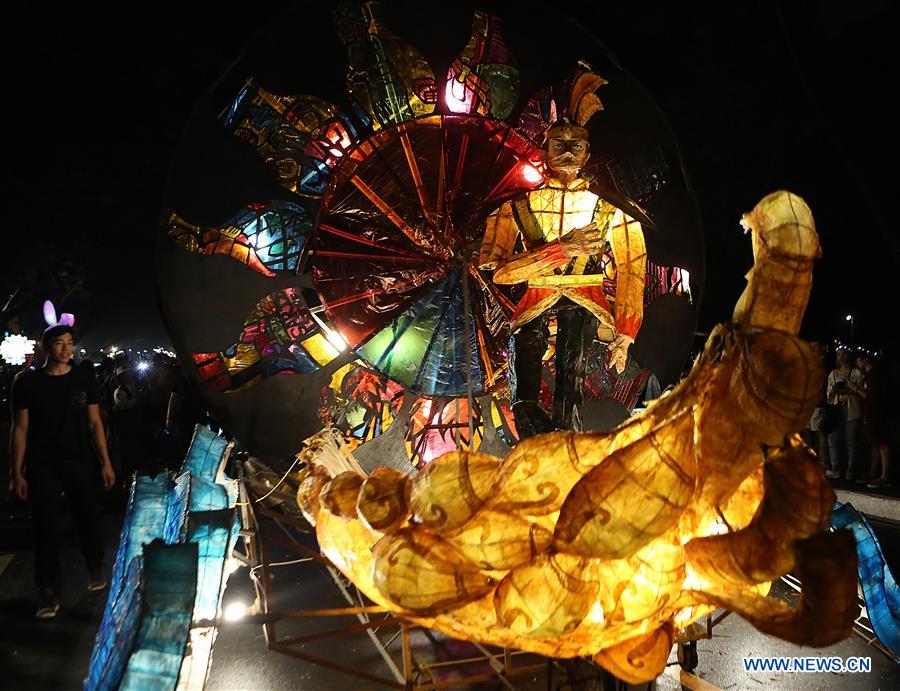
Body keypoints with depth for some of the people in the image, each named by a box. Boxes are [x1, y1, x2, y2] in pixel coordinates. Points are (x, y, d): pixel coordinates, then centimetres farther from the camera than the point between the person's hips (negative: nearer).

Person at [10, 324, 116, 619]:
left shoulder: (84, 378, 3)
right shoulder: (28, 381, -2)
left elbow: (95, 423, 6)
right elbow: (20, 429, -1)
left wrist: (106, 462, 3)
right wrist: (17, 472, -4)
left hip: (79, 462, 2)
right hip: (42, 467, -1)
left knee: (87, 519, 9)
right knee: (46, 529, 0)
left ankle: (95, 569, 35)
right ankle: (48, 594, 13)